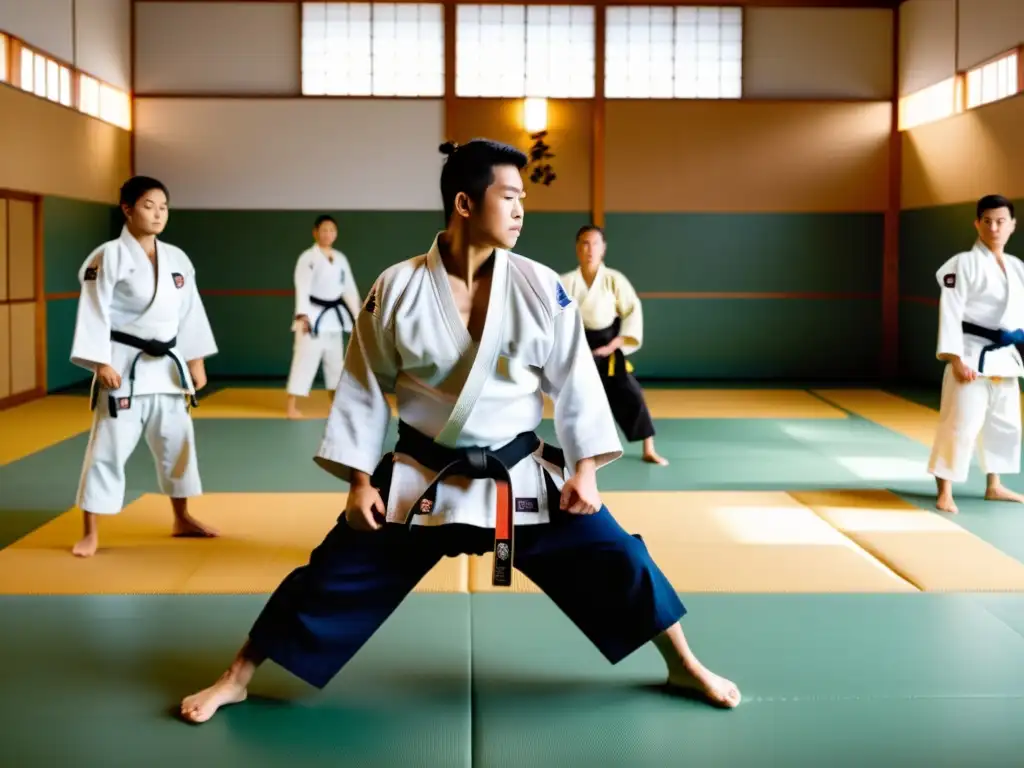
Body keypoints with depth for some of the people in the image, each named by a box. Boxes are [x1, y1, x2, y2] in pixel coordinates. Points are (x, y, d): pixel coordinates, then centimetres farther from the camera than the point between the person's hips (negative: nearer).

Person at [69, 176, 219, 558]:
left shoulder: (177, 258, 7)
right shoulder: (109, 256, -10)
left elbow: (189, 312, 11)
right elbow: (95, 312, -13)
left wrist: (196, 362, 10)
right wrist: (101, 364, -19)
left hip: (167, 364, 6)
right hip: (124, 365, -6)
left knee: (177, 442, 15)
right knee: (108, 446, -5)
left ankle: (182, 519, 32)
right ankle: (91, 533, 4)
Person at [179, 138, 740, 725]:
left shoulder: (540, 287, -8)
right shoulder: (397, 289, -11)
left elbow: (574, 379, -1)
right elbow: (365, 386, -2)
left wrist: (584, 468, -7)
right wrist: (360, 479, -5)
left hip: (520, 475, 1)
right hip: (422, 479, -1)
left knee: (614, 557, 0)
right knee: (335, 576, 1)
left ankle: (684, 667, 24)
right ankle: (237, 679, 19)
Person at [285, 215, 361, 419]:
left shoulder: (340, 258, 9)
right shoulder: (307, 257, -10)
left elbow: (349, 288, 14)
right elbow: (302, 288, -19)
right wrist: (302, 315, -30)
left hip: (334, 315, 7)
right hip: (313, 314, -7)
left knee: (335, 359, 17)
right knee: (305, 358, -11)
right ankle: (292, 407, -10)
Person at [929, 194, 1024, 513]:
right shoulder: (964, 263, -10)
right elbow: (951, 312, -15)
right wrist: (956, 358, -21)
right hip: (972, 355, -7)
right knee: (961, 423, -9)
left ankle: (994, 486, 32)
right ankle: (945, 491, 0)